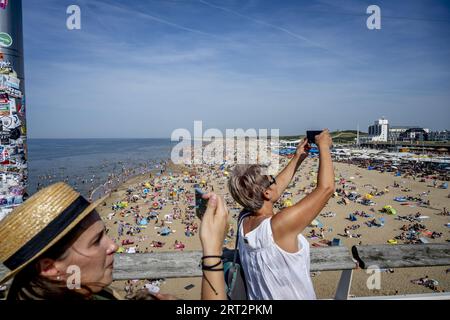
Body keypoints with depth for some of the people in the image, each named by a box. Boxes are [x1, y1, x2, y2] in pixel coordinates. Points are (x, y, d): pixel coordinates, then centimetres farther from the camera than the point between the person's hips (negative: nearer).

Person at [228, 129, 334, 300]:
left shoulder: (244, 223, -14)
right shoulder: (279, 225, -34)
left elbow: (279, 185, 1)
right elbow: (326, 187, -30)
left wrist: (298, 157, 5)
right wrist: (323, 145, -18)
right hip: (293, 296, -5)